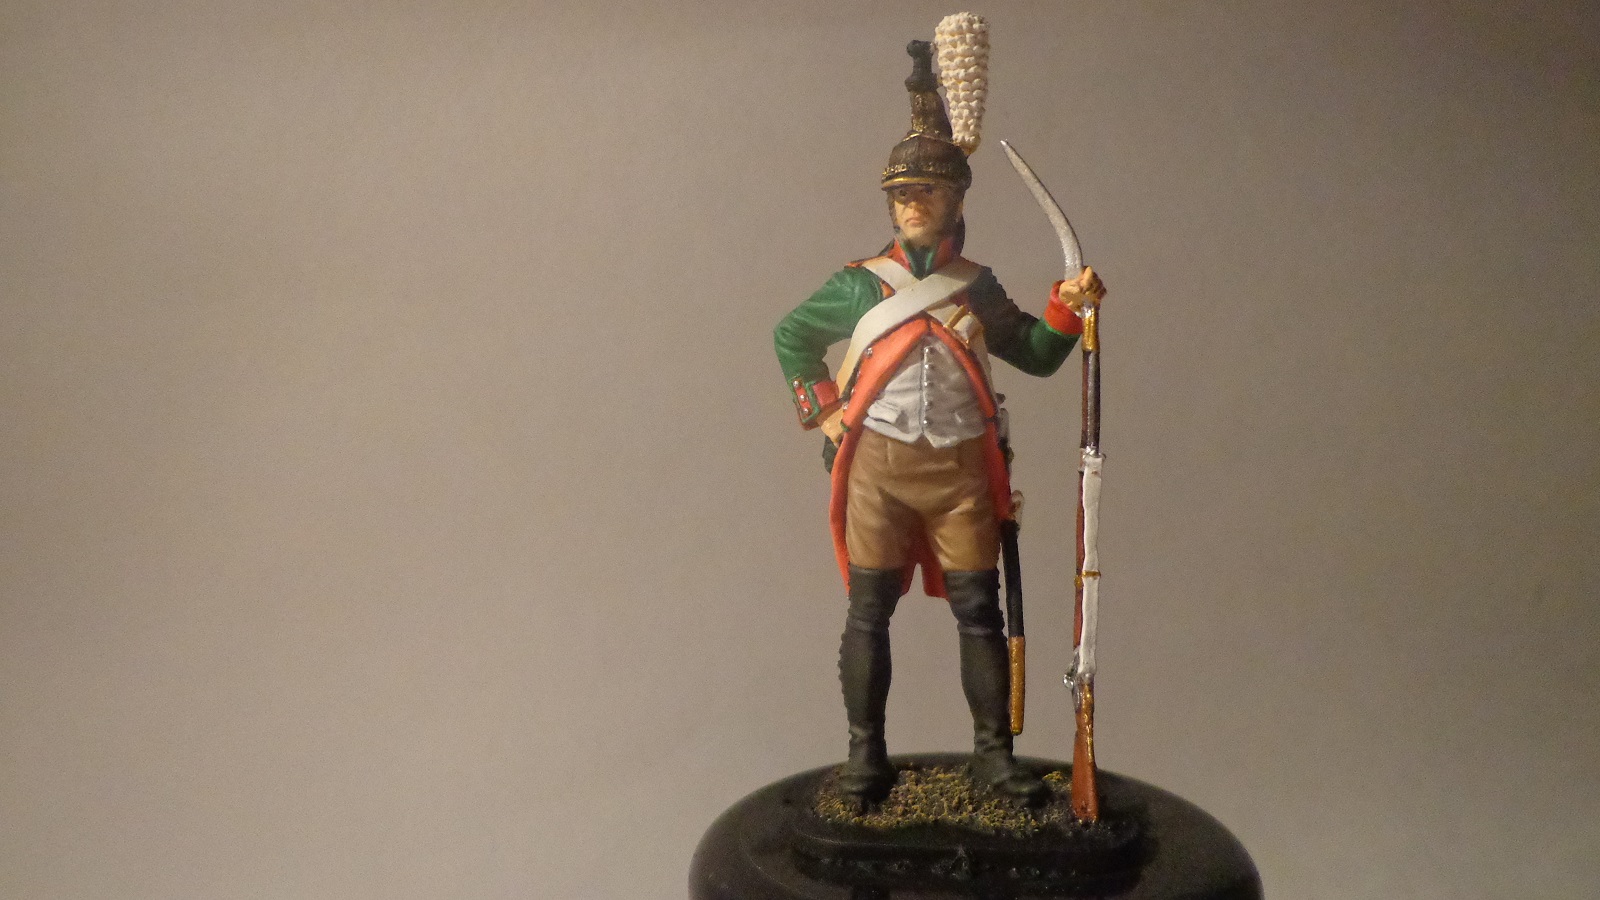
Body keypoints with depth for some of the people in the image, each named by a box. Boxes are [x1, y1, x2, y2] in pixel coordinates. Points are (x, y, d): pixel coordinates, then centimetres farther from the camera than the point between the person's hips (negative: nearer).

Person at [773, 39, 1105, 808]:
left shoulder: (977, 288, 11)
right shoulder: (858, 284, 6)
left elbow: (1035, 356, 15)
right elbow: (790, 337, 18)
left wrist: (1067, 310, -3)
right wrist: (821, 409, 8)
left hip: (960, 466, 1)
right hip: (877, 463, -1)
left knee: (979, 611, 2)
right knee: (869, 611, 1)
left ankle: (993, 753, 13)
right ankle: (866, 756, 11)